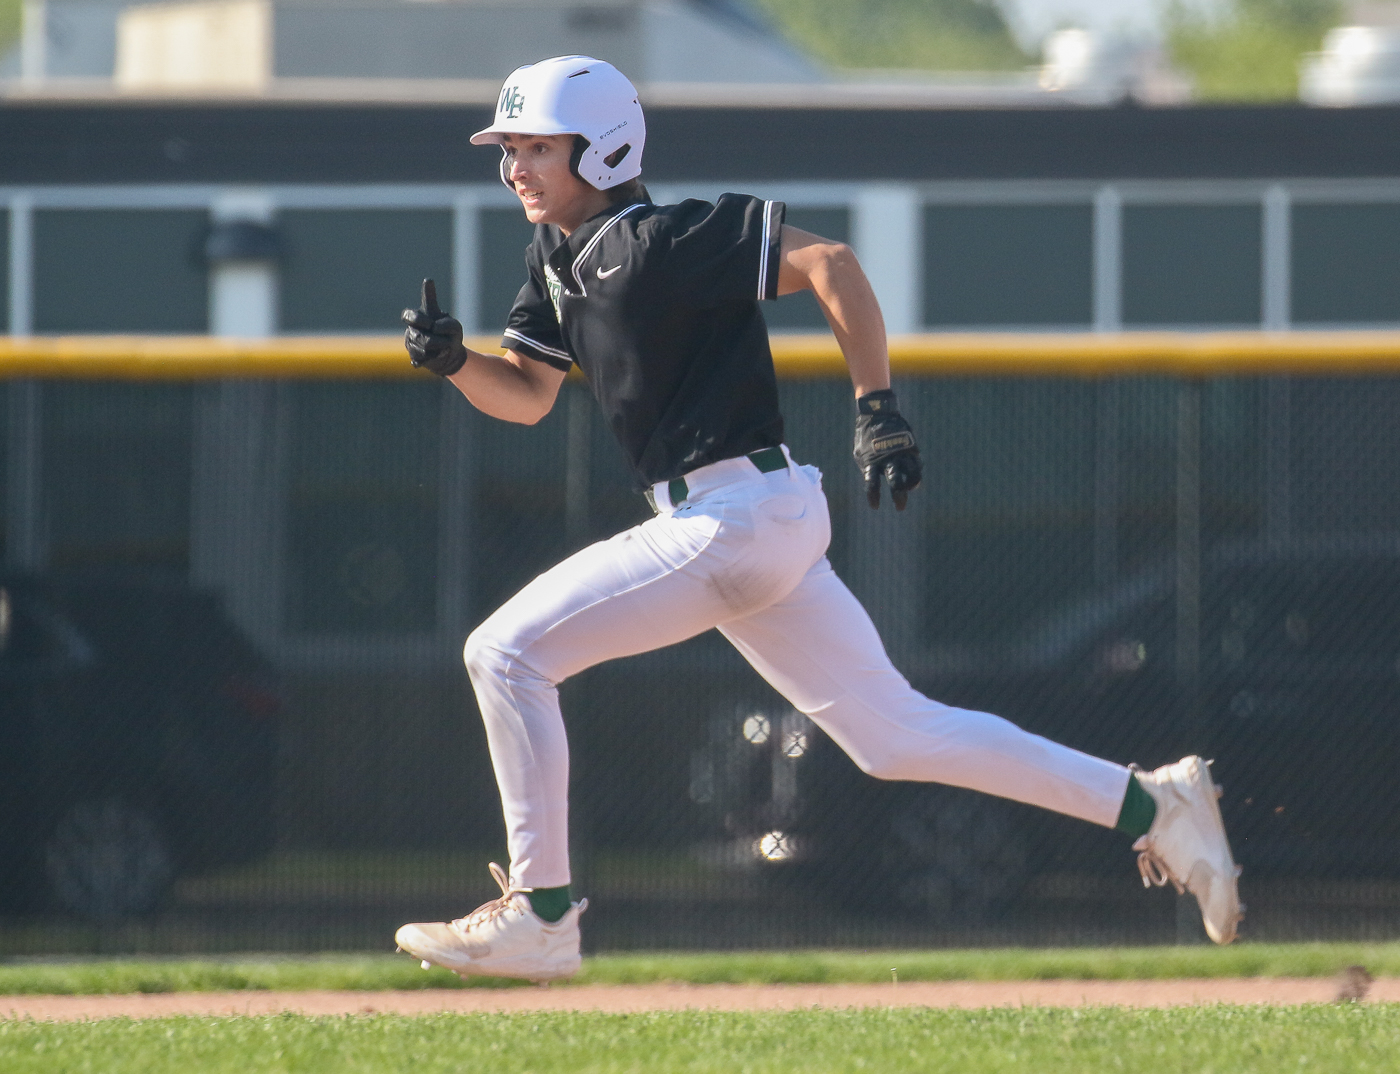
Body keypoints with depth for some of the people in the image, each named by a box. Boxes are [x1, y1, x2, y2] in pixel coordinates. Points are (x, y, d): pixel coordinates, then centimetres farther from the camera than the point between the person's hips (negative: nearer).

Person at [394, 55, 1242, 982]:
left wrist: (878, 407, -22)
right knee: (893, 734, 12)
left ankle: (539, 915, -8)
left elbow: (827, 262, -18)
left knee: (507, 652, -12)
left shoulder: (657, 243, -15)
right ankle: (1150, 805, 15)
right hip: (751, 526, 10)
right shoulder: (560, 256, 14)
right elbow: (528, 396, 19)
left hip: (742, 515, -10)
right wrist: (453, 360, -1)